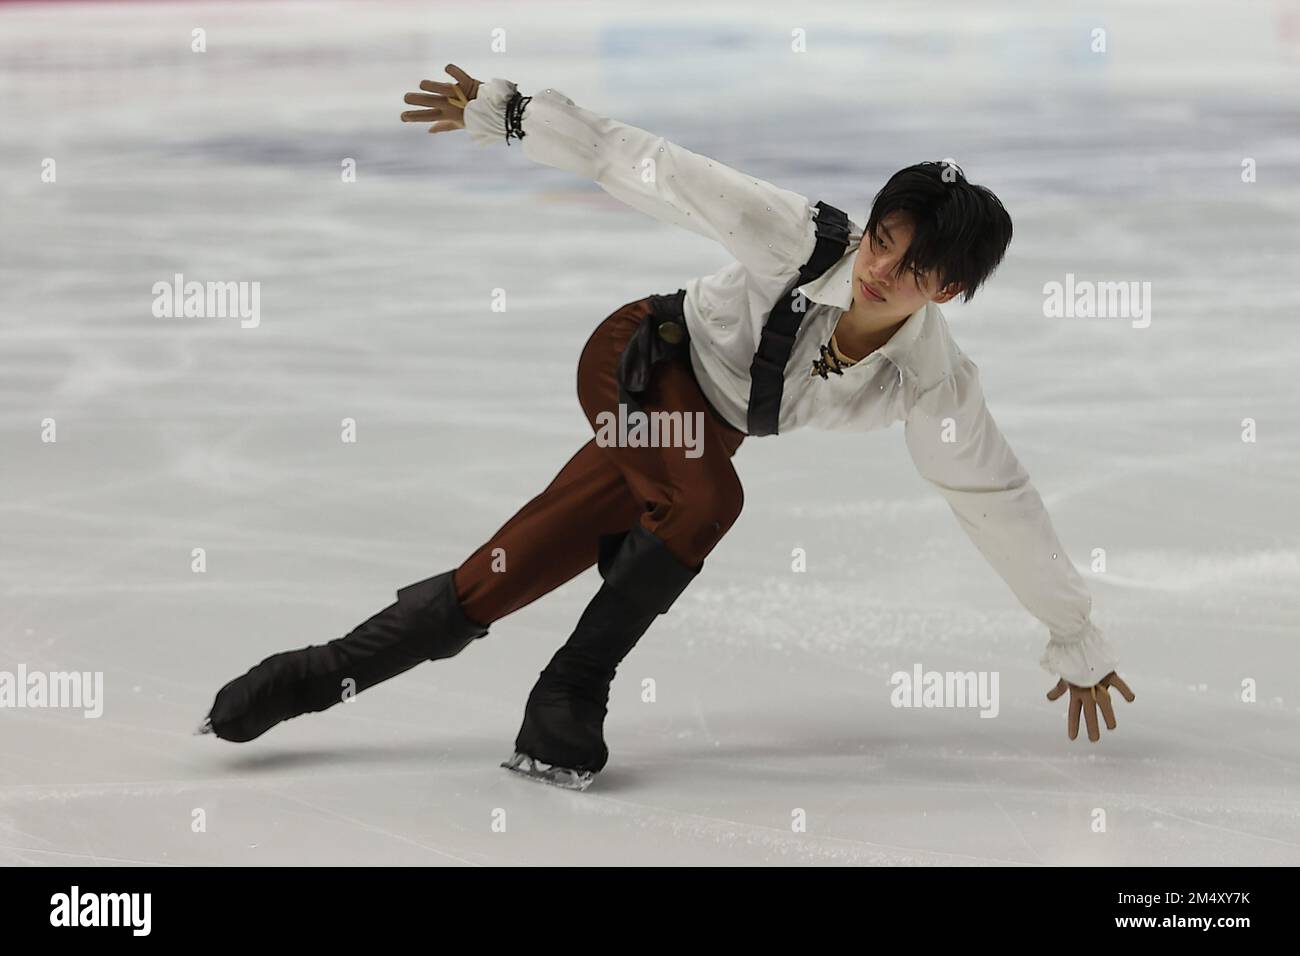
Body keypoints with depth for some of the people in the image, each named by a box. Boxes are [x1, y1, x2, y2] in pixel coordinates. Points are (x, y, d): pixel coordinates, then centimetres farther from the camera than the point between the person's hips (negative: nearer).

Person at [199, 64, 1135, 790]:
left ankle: (320, 676, 2)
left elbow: (1002, 503, -17)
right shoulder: (801, 236, -35)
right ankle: (568, 701, -16)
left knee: (507, 576, -9)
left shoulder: (934, 386, -26)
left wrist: (1080, 645, -10)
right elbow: (649, 167, -28)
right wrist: (504, 111, -23)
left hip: (711, 424, 4)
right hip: (639, 360, -3)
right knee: (705, 503, -32)